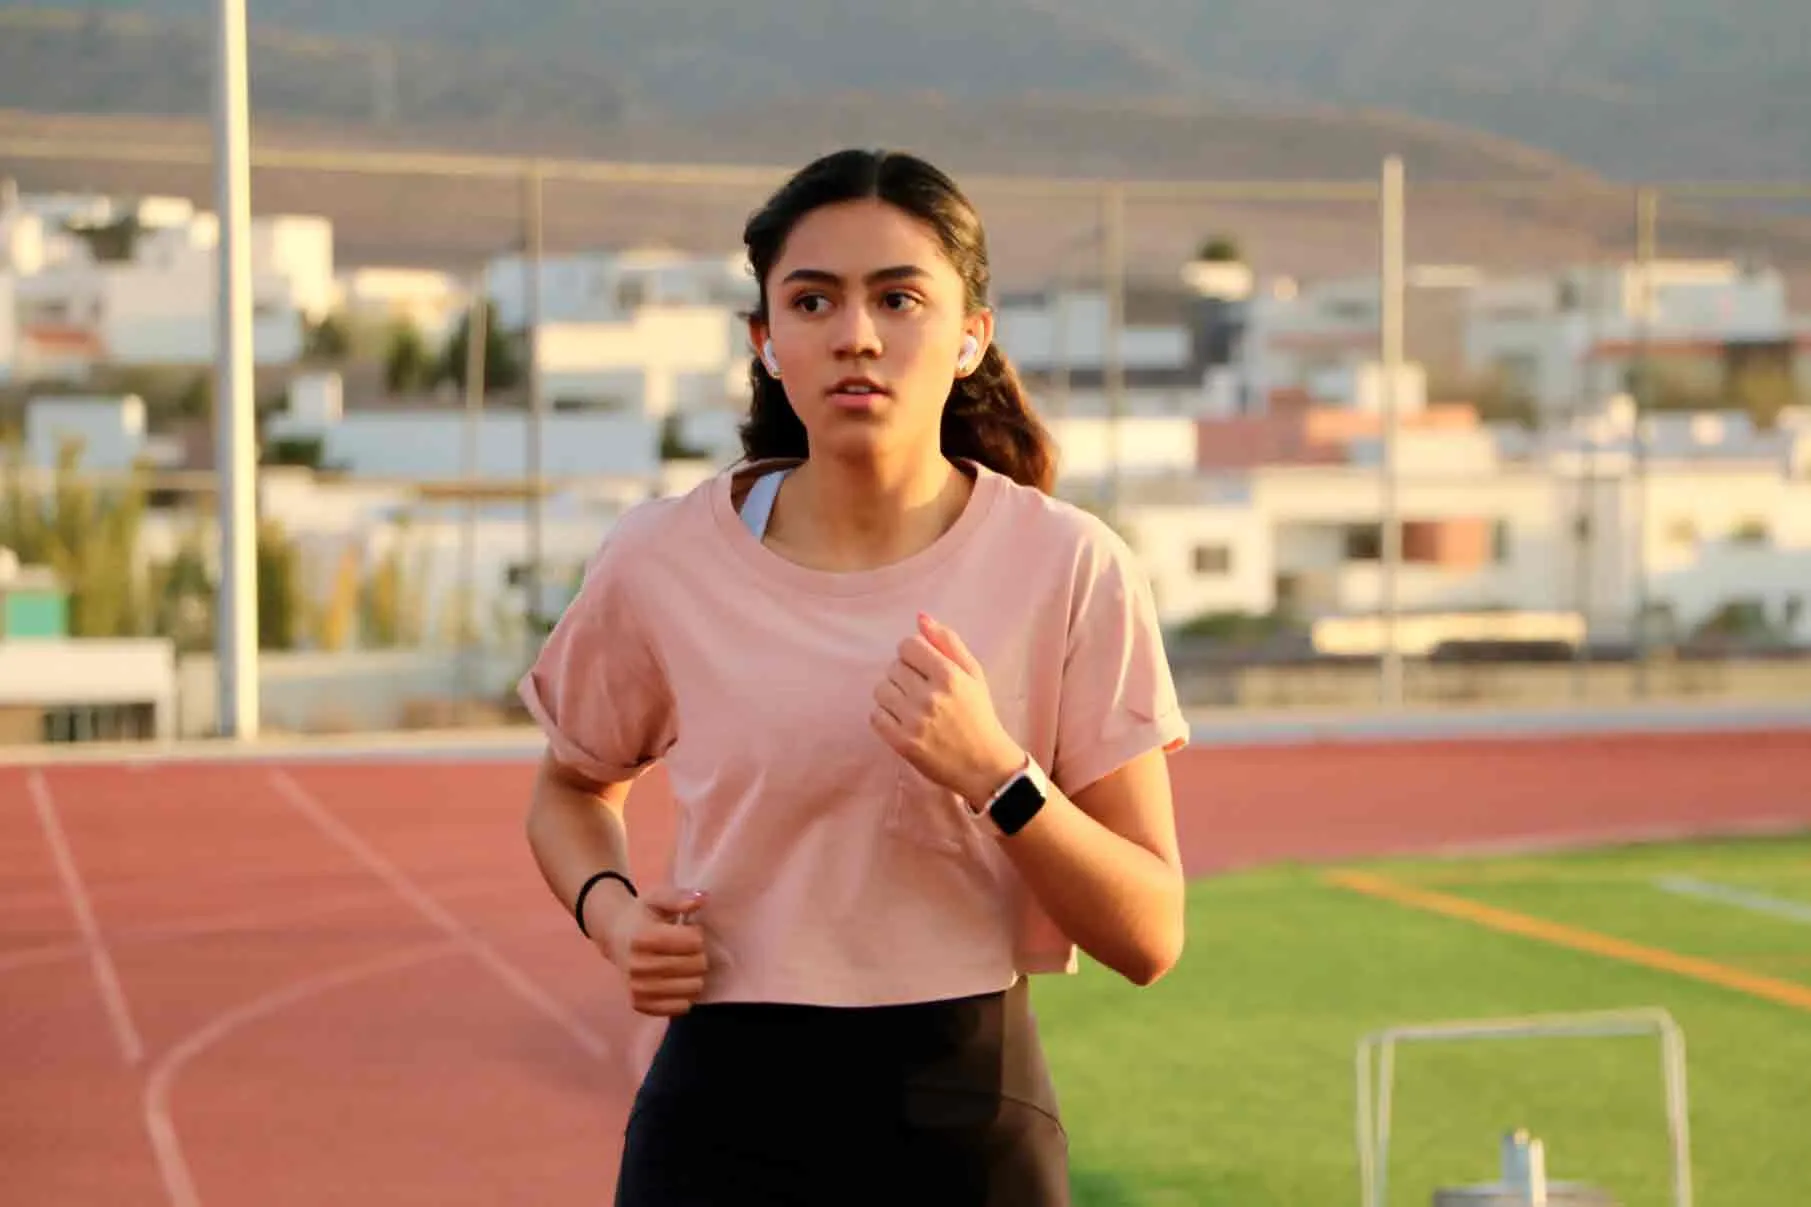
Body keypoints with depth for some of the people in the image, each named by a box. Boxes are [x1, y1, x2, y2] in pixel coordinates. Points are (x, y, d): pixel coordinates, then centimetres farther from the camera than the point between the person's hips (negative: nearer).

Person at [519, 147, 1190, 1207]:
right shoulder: (661, 563, -2)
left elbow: (1150, 941, -6)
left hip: (972, 1122, 0)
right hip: (725, 1120, 1)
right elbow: (570, 788, 18)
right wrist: (610, 910, -3)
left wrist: (994, 774, -20)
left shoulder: (1069, 569, -6)